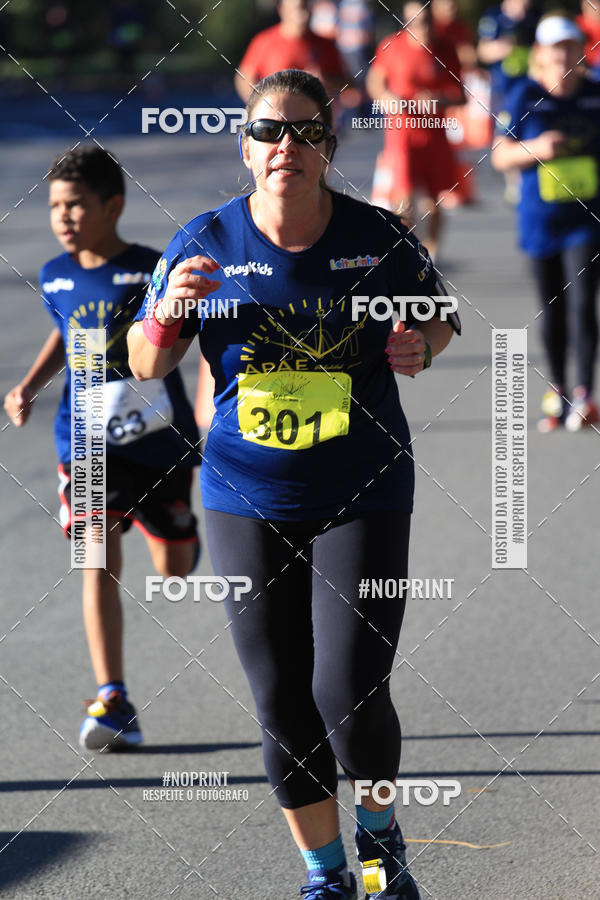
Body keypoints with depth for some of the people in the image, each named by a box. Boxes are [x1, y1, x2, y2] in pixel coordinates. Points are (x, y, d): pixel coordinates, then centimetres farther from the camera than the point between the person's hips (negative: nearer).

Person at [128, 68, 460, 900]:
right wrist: (169, 310, -16)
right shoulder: (207, 242, -3)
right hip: (247, 500, 2)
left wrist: (420, 348, -12)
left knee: (349, 696, -12)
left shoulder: (378, 238, -6)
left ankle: (380, 832, 19)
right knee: (282, 707, 5)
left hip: (362, 496, -2)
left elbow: (440, 317, 11)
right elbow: (147, 365, 5)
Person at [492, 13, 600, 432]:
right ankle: (558, 392, 25)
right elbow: (500, 156, -3)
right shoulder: (525, 97, -3)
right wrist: (535, 149, -20)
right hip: (540, 219, 1)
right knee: (552, 310, 11)